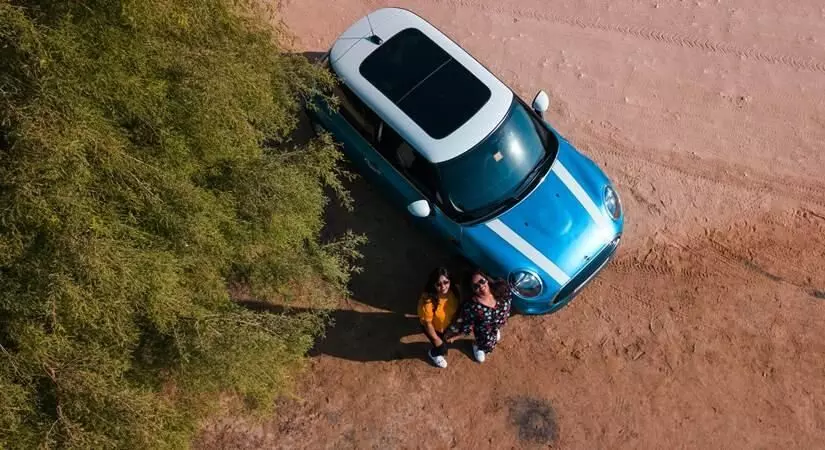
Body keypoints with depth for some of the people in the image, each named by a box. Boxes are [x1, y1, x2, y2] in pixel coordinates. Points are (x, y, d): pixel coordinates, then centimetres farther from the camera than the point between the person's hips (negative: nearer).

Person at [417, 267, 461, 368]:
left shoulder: (454, 291, -28)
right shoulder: (428, 301, -42)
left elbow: (457, 309, -7)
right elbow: (427, 323, -27)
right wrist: (436, 339, -16)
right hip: (433, 327, -5)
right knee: (442, 349, 6)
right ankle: (433, 354, 38)